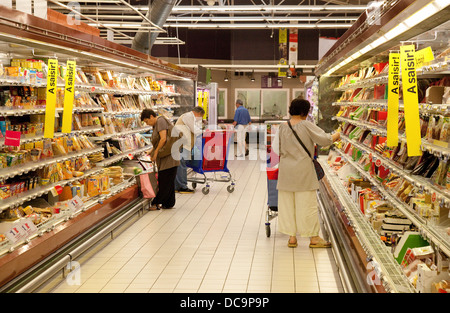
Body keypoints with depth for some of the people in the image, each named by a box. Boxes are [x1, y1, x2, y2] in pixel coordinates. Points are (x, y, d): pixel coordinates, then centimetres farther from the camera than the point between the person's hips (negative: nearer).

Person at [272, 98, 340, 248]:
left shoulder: (282, 127, 3)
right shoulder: (306, 125, -11)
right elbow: (324, 140, -10)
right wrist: (335, 136, 10)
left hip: (286, 169, 4)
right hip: (303, 169, -4)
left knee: (287, 203, 10)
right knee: (307, 203, 2)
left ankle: (292, 237, 14)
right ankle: (313, 237, 9)